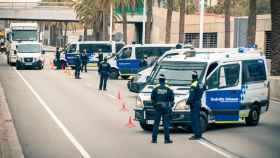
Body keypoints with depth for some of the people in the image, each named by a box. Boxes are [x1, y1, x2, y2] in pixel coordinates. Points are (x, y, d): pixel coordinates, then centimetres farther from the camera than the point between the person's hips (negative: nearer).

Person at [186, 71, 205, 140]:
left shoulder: (193, 85, -17)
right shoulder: (200, 84, 11)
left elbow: (192, 95, -19)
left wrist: (188, 101, -11)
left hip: (194, 103, -9)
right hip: (198, 102, 9)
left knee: (194, 119, -8)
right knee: (197, 119, 16)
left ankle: (197, 135, -10)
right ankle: (199, 134, 20)